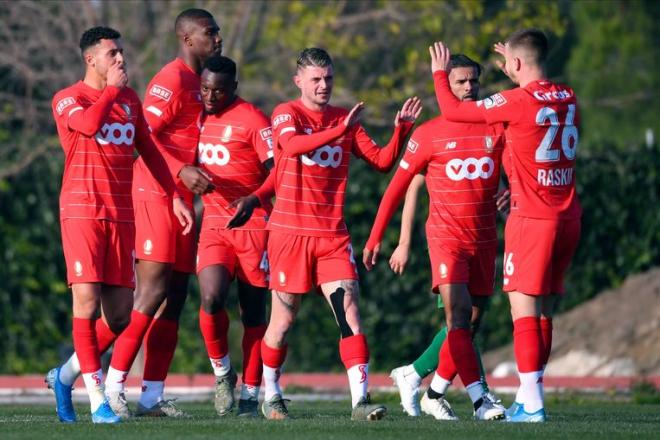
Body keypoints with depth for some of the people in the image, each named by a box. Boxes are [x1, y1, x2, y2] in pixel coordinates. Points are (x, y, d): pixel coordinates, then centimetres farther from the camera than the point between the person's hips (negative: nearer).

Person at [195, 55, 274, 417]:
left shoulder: (252, 120, -9)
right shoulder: (198, 116, 8)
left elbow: (276, 170, -15)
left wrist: (252, 200, -29)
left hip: (252, 225, -4)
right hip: (213, 224, 4)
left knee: (253, 311, 1)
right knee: (211, 299, -16)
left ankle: (250, 395, 8)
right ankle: (222, 371, 6)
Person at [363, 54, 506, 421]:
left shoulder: (496, 130, 7)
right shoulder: (429, 135, 0)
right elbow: (398, 187, 3)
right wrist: (375, 238, 1)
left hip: (485, 240, 4)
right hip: (446, 236, -4)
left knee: (471, 323, 7)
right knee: (459, 313, -19)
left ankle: (434, 392, 22)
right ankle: (478, 398, -23)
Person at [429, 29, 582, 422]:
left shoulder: (518, 102, -12)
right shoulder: (568, 98, 8)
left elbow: (453, 110, -2)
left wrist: (440, 73, 15)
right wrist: (515, 72, 43)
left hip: (532, 217, -7)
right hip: (568, 217, 7)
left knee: (524, 308, -6)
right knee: (544, 312, 12)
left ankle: (532, 402, -13)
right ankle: (531, 399, 15)